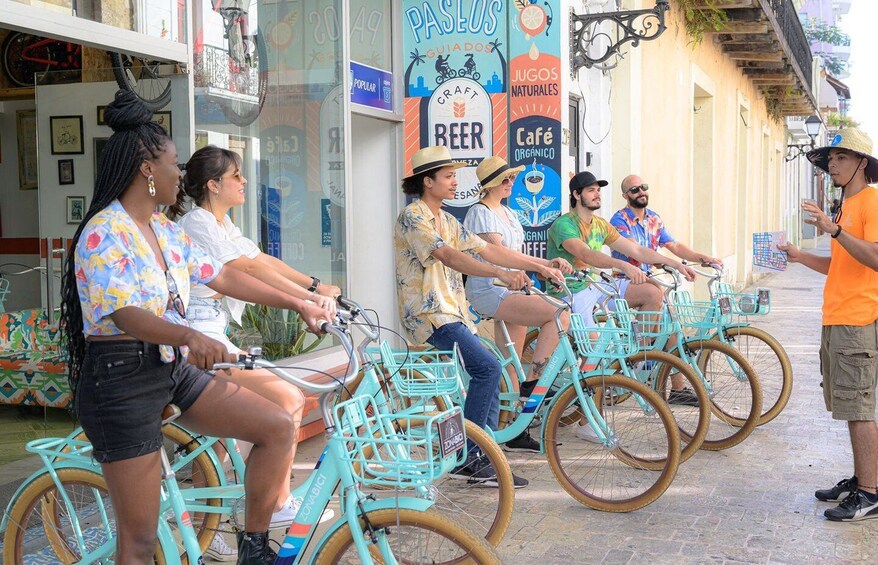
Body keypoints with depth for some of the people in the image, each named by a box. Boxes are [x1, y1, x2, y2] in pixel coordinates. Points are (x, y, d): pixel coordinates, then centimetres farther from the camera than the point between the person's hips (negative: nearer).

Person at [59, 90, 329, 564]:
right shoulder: (105, 233, -17)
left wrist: (297, 304, 17)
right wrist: (190, 337, -49)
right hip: (122, 382, -8)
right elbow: (125, 315, -30)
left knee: (278, 426, -2)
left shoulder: (165, 231, 10)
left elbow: (222, 277, 16)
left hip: (173, 370, 8)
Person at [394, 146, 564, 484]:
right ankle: (466, 457, -15)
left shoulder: (446, 221, 19)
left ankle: (482, 462, 9)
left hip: (453, 313, 9)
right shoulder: (413, 217, -10)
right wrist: (500, 274, -38)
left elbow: (487, 250, 13)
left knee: (489, 374, 4)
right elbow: (448, 256, -26)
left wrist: (540, 266, 6)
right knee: (487, 367, -22)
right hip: (428, 314, -9)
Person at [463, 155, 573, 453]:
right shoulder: (480, 213, -8)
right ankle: (532, 385, -20)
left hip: (509, 289, 9)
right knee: (559, 315, -25)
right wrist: (546, 264, -24)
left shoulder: (508, 213, 20)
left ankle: (514, 433, 11)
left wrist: (550, 264, 2)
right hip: (488, 290, -9)